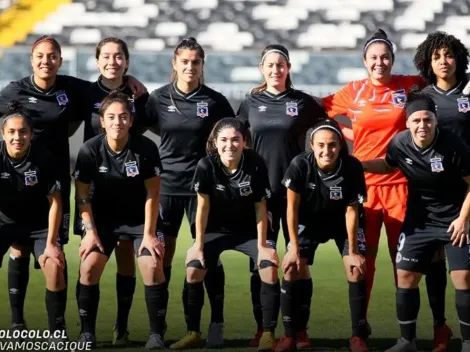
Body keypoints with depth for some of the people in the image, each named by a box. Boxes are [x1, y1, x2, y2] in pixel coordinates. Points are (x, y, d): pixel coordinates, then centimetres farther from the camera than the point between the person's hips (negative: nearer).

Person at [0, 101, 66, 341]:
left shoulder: (43, 159, -21)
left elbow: (55, 202, -13)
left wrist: (51, 243, -16)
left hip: (38, 224, -1)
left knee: (55, 268, -22)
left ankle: (58, 333, -7)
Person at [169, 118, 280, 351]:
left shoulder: (256, 164, -22)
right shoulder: (206, 165, -21)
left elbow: (260, 208, -13)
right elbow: (203, 206, -12)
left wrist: (262, 245, -13)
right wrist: (199, 245, -12)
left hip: (249, 231, -1)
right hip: (216, 230, 1)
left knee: (270, 267, -23)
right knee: (193, 269, -19)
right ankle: (193, 333, -4)